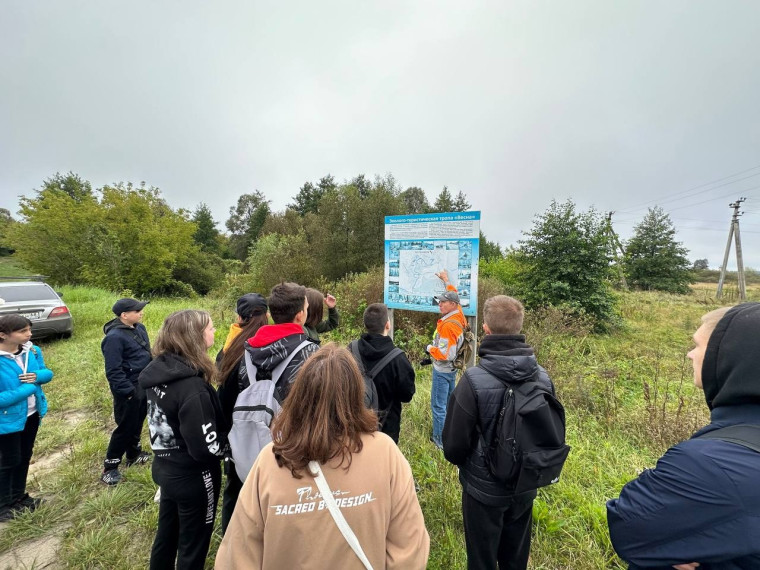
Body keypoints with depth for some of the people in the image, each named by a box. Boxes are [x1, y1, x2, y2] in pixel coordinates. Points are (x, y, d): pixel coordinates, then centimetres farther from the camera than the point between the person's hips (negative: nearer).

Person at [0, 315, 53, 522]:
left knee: (25, 458, 23)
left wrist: (38, 376, -18)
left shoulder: (33, 351, -9)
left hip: (32, 414, 6)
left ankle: (19, 497, 43)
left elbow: (47, 372, 3)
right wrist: (28, 388, -20)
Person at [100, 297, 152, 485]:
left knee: (137, 422, 22)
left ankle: (134, 454, 40)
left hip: (143, 385, 8)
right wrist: (127, 391, -20)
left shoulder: (139, 328, 4)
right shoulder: (114, 337, -22)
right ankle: (109, 467, 22)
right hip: (129, 389, -8)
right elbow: (113, 370, -23)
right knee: (125, 427, 4)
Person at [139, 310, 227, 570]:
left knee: (166, 533, 28)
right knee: (193, 545, 16)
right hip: (192, 476, -8)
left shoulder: (158, 371, -6)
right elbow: (205, 448, -30)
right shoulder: (192, 388, -32)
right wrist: (227, 443, -10)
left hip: (166, 467, 8)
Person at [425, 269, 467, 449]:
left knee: (438, 406, 1)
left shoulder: (448, 326, -28)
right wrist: (446, 279, 27)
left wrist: (430, 348, -13)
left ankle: (440, 440, 11)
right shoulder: (458, 315, -2)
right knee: (449, 403, 22)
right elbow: (454, 295, 17)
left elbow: (446, 354, -29)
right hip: (452, 369, 10)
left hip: (443, 370, -10)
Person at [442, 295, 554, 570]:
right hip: (525, 487, 5)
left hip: (484, 488, -4)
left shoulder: (474, 379, -29)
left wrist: (463, 462, 3)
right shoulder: (543, 377, -12)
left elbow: (454, 443, -20)